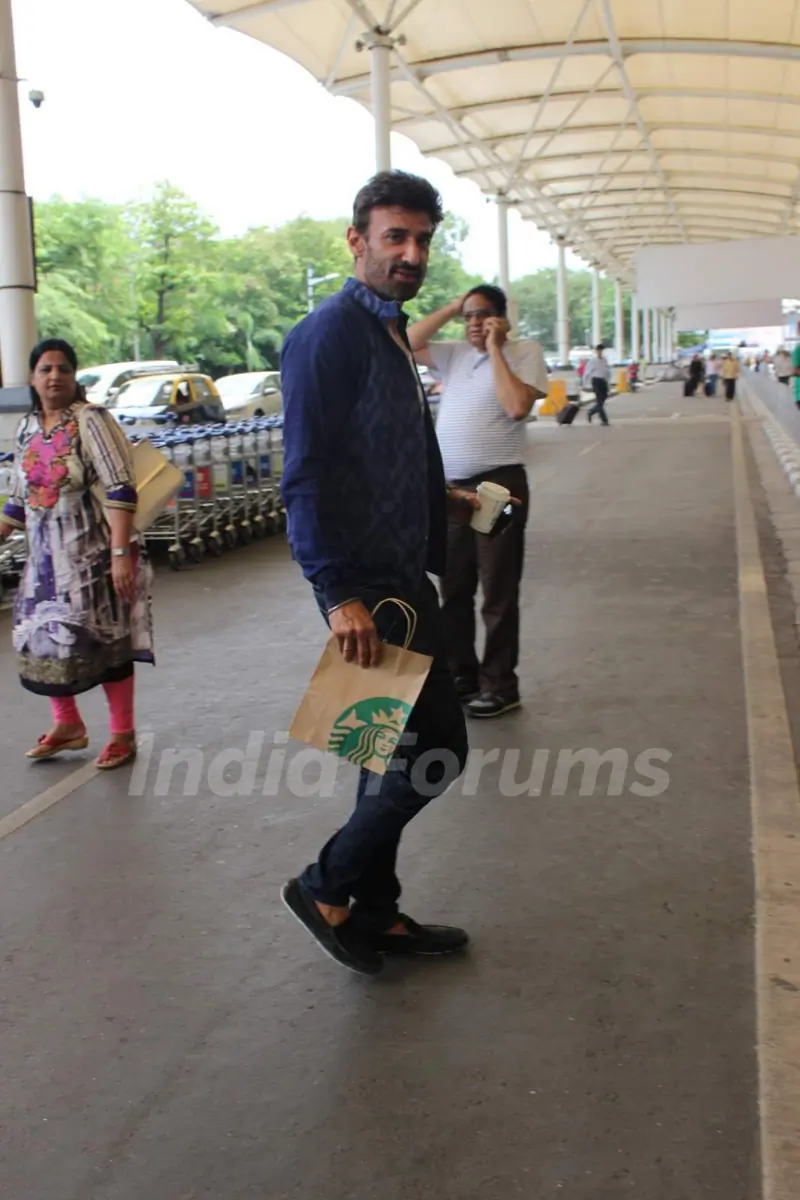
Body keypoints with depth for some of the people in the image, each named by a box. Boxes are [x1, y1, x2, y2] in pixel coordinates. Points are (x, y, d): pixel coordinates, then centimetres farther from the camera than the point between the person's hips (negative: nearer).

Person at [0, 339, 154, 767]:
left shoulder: (91, 419, -11)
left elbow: (121, 489, -19)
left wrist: (120, 552, -26)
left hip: (92, 551, -6)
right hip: (45, 555, 7)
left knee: (104, 640, 0)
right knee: (41, 637, 11)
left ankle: (123, 736, 15)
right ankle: (67, 724, 30)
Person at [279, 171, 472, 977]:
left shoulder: (387, 331, 15)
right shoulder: (331, 333, -15)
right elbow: (305, 477, -22)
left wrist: (444, 496, 31)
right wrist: (339, 594, -26)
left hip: (402, 576, 10)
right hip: (370, 588, -10)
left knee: (400, 751, 15)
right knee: (435, 750, -7)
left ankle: (374, 913, 29)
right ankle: (327, 888, 10)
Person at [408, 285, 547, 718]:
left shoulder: (525, 352, -4)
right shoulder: (455, 354, 12)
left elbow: (517, 406, -19)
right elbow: (406, 345, 7)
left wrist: (495, 349, -12)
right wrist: (450, 308, 5)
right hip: (450, 487, 6)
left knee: (498, 593, 1)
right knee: (454, 590, 14)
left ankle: (500, 686, 11)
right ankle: (462, 675, 27)